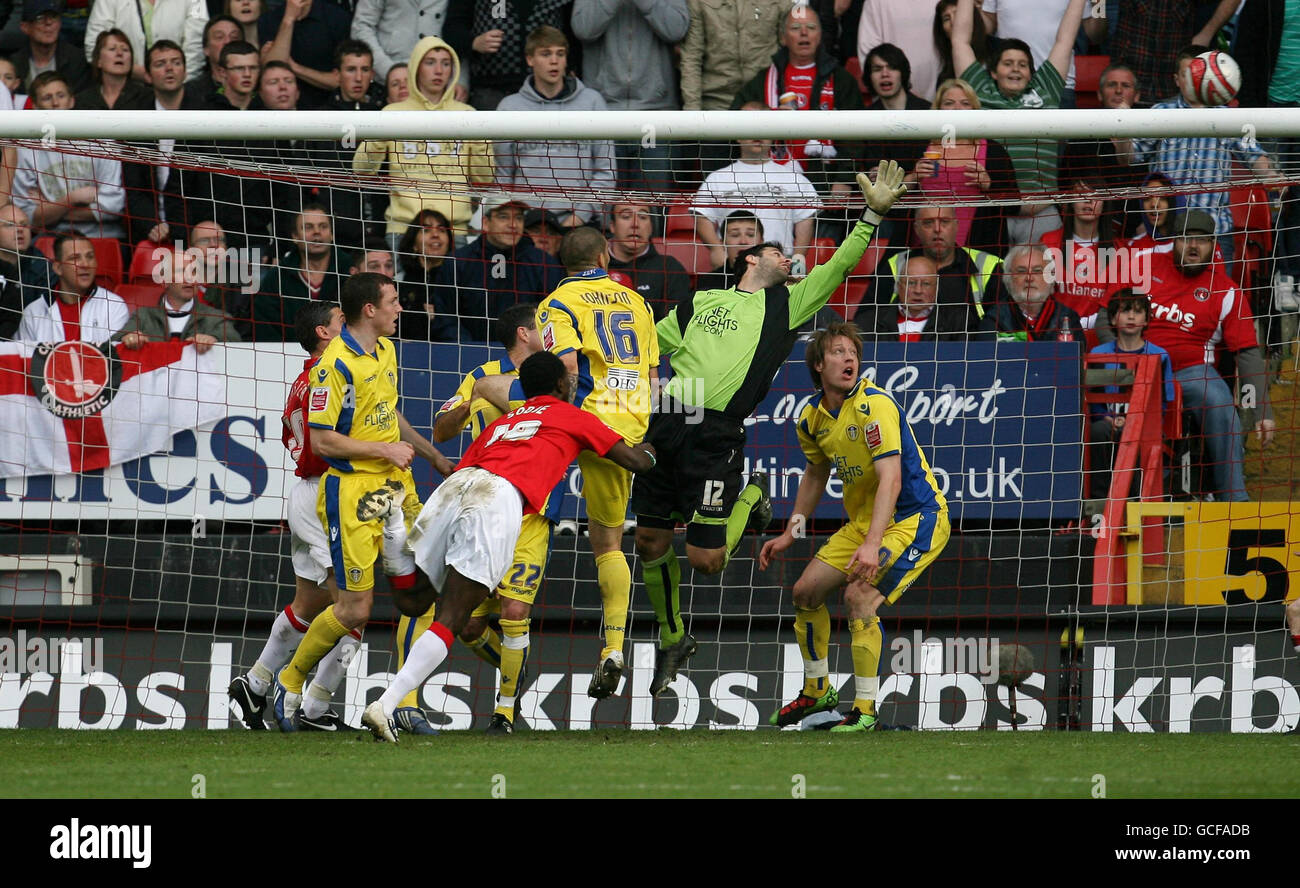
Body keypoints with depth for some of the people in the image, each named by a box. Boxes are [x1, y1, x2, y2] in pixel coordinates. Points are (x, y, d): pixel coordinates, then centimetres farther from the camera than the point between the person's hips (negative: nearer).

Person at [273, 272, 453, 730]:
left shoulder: (386, 351, 12)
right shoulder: (335, 363, -17)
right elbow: (321, 439, -19)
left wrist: (433, 455, 31)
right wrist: (385, 450, -15)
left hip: (395, 486, 8)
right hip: (352, 493, -8)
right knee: (355, 610, -6)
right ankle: (291, 681, 16)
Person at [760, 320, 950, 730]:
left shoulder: (875, 405, -23)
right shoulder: (812, 418, 2)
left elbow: (891, 480, -31)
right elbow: (816, 474, 22)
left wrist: (872, 544, -40)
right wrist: (790, 533, 18)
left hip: (916, 517, -8)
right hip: (862, 522, 8)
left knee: (859, 597, -24)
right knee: (806, 591, 8)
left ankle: (865, 711, -13)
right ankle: (817, 691, 28)